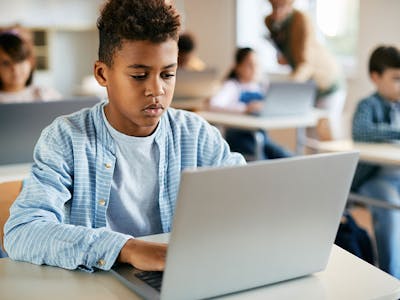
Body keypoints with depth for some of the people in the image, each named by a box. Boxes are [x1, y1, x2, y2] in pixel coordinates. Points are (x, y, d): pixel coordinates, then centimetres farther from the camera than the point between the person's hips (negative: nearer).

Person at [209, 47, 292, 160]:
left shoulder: (263, 86, 14)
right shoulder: (232, 86, -2)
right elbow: (214, 104, -21)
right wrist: (245, 108, -31)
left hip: (262, 135, 5)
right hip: (238, 136, -5)